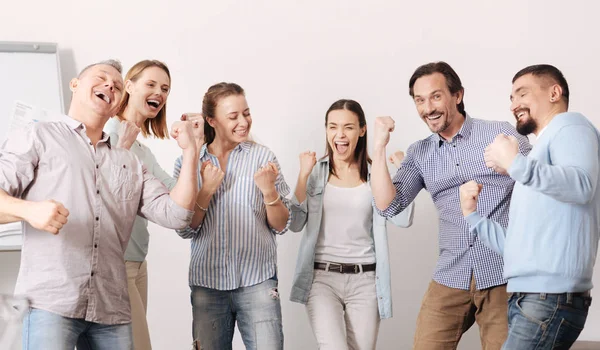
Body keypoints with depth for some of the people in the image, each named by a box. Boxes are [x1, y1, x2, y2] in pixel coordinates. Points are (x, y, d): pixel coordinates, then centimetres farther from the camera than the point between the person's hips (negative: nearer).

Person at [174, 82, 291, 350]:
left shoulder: (262, 156, 0)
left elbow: (281, 226, 0)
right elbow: (185, 230, 0)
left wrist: (269, 190, -17)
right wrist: (207, 189, -13)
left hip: (258, 280, -1)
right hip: (207, 282, 1)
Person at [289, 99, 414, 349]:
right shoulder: (315, 172, 3)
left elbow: (403, 220, -7)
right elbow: (295, 224, -2)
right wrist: (303, 176, -9)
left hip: (365, 280, 1)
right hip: (322, 277, -1)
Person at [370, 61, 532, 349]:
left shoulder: (501, 134, 0)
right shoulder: (419, 154, 10)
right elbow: (388, 206, 0)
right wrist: (380, 146, -5)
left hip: (503, 277, -3)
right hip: (450, 279, 3)